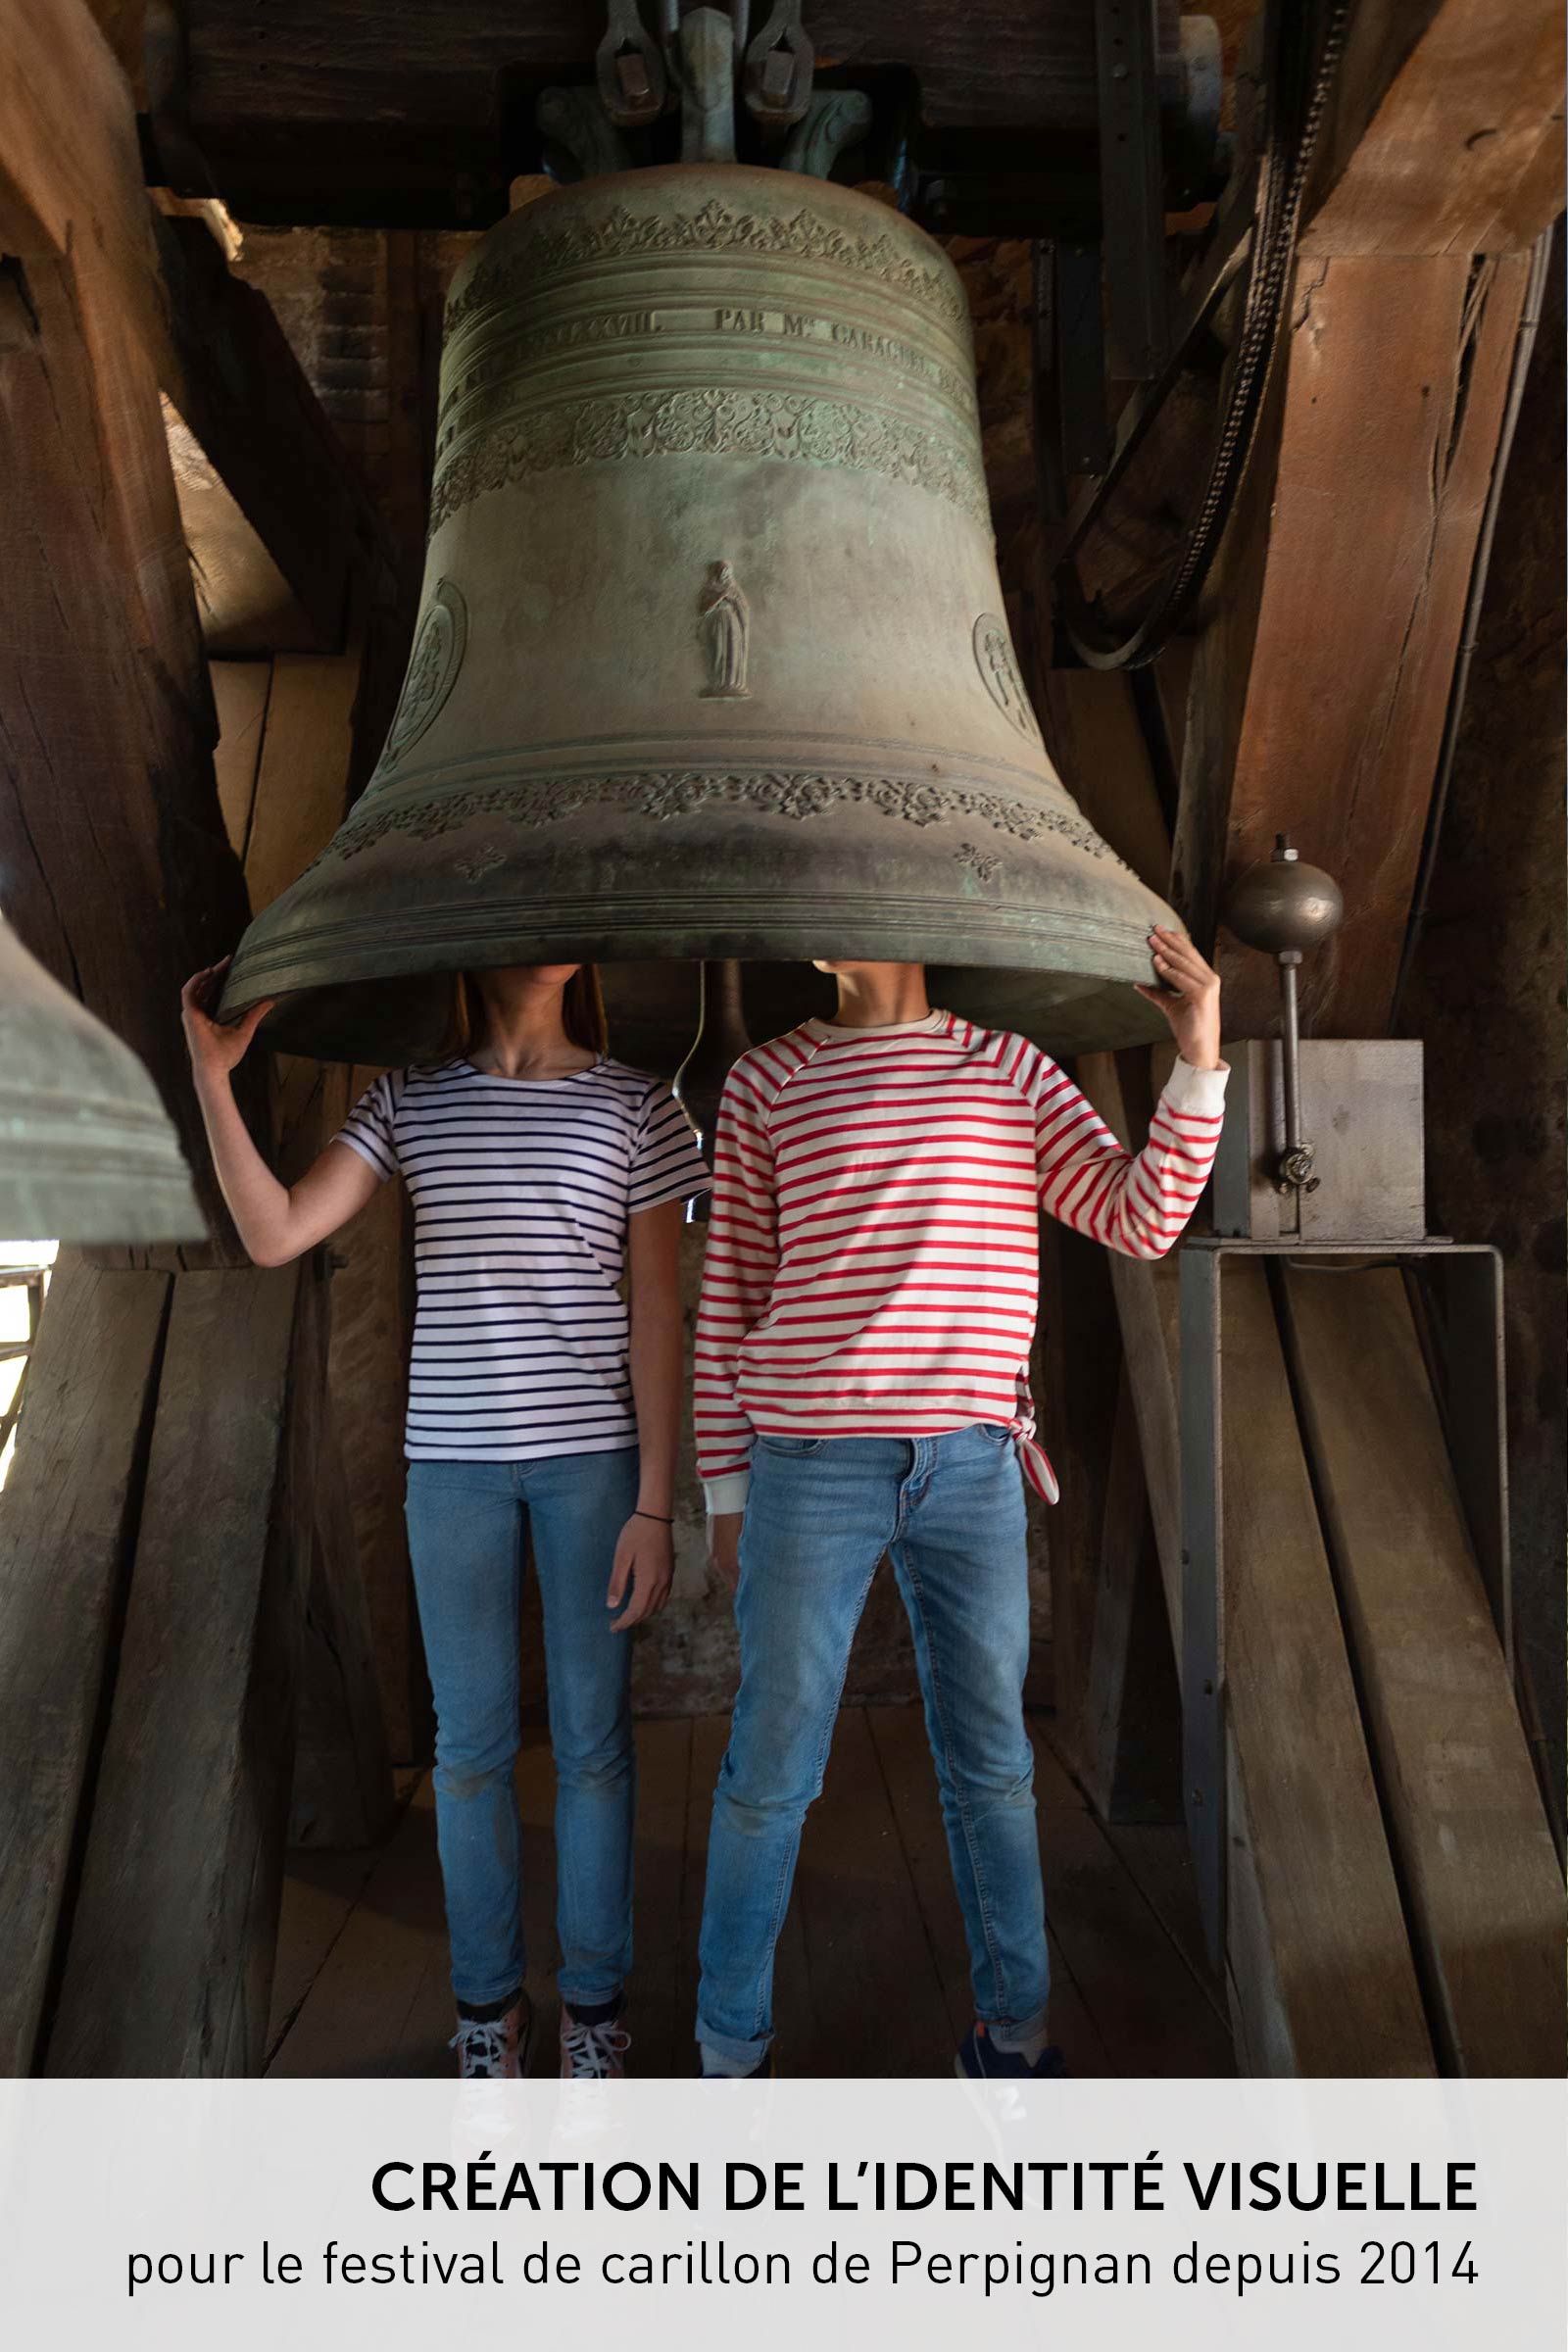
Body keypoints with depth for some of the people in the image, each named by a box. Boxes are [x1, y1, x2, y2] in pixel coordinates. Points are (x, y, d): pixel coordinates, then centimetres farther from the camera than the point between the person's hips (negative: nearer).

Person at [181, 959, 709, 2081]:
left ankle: (594, 2000, 25)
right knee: (472, 1742, 10)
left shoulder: (635, 1105, 1)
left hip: (593, 1452, -1)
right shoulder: (408, 1102, 6)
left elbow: (658, 1314, -2)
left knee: (593, 1737, 7)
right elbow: (274, 1234, -3)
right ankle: (488, 2000, 28)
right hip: (453, 1456, 2)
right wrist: (212, 1075, -12)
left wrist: (655, 1504, -6)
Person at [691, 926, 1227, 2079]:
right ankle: (730, 2054, 25)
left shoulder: (1013, 1071, 8)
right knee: (772, 1770, 6)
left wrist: (1199, 1064, -14)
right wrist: (725, 1490, 4)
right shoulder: (766, 1082, 4)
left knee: (992, 1760, 12)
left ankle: (1014, 2035, 31)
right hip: (811, 1464, -1)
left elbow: (1142, 1219, 0)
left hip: (973, 1465, 2)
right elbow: (730, 1289, 5)